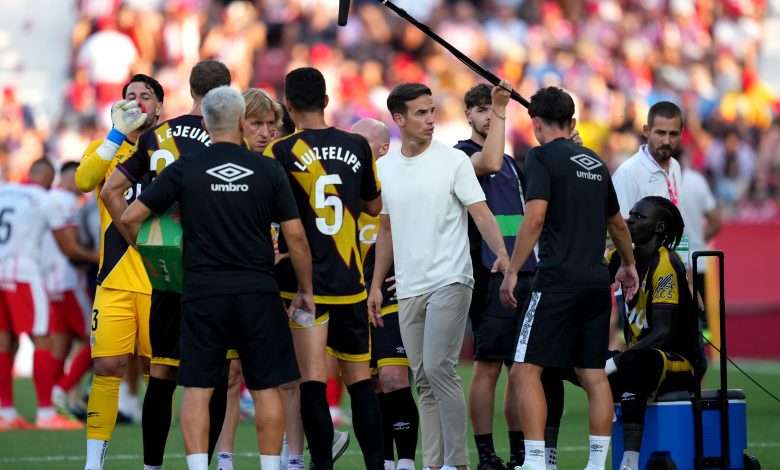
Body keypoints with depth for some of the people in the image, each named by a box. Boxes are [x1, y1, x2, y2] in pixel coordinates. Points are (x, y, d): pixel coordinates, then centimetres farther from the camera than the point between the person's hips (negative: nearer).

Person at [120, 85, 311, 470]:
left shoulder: (185, 170, 0)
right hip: (258, 293, 0)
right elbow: (295, 236, 1)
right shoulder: (268, 170, 0)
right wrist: (305, 290, 12)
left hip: (202, 293, 0)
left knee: (197, 389, 2)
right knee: (266, 388, 8)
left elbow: (130, 217, -1)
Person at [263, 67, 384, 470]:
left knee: (313, 379, -5)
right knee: (359, 378, 11)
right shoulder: (356, 147, 5)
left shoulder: (280, 152, -6)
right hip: (351, 281, 3)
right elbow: (375, 206, 17)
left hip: (304, 282, -3)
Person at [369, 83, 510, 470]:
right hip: (408, 289, 5)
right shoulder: (385, 168, 10)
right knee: (424, 380, 7)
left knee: (438, 368, -15)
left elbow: (480, 212, -9)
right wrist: (376, 285, 16)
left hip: (449, 281, -5)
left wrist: (502, 254, -25)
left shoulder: (453, 160, -4)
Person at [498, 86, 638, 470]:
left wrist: (512, 271, -13)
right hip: (596, 280, 7)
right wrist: (628, 266, 45)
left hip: (558, 280, -7)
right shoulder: (595, 163, 16)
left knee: (526, 370, -6)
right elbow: (617, 224, 28)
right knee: (593, 375, 10)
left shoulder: (541, 157, -4)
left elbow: (535, 217, -17)